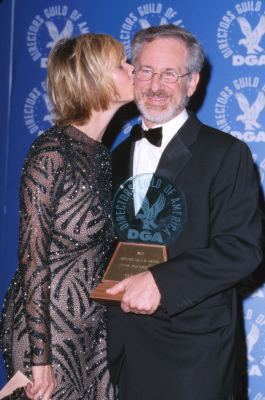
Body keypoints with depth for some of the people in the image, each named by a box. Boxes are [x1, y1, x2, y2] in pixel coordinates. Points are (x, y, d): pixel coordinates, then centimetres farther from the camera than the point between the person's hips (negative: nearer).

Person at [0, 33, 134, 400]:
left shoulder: (100, 154, 7)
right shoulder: (51, 152, -16)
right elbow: (33, 256, -17)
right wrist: (40, 356, -17)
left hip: (92, 325, 7)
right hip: (50, 325, -7)